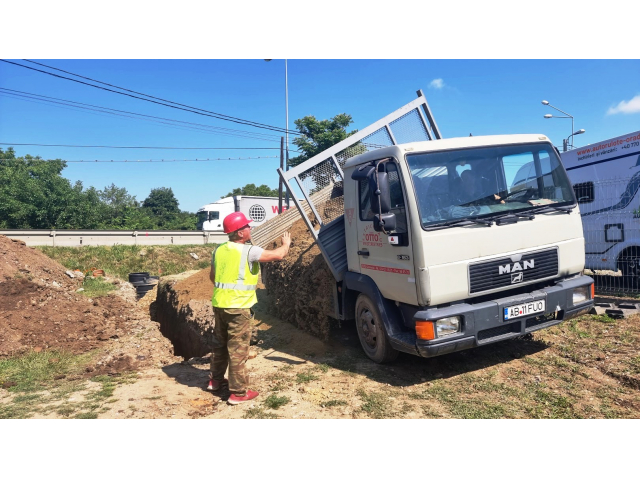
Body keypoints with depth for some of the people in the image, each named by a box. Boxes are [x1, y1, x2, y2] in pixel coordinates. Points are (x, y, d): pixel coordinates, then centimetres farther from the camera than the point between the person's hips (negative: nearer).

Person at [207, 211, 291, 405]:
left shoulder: (219, 250, 8)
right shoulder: (248, 251, -14)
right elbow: (278, 255, -14)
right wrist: (286, 243, 7)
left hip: (219, 304, 8)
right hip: (238, 307, -7)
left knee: (220, 344, 22)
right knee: (238, 349, 0)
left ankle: (216, 380, 37)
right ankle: (238, 392, 8)